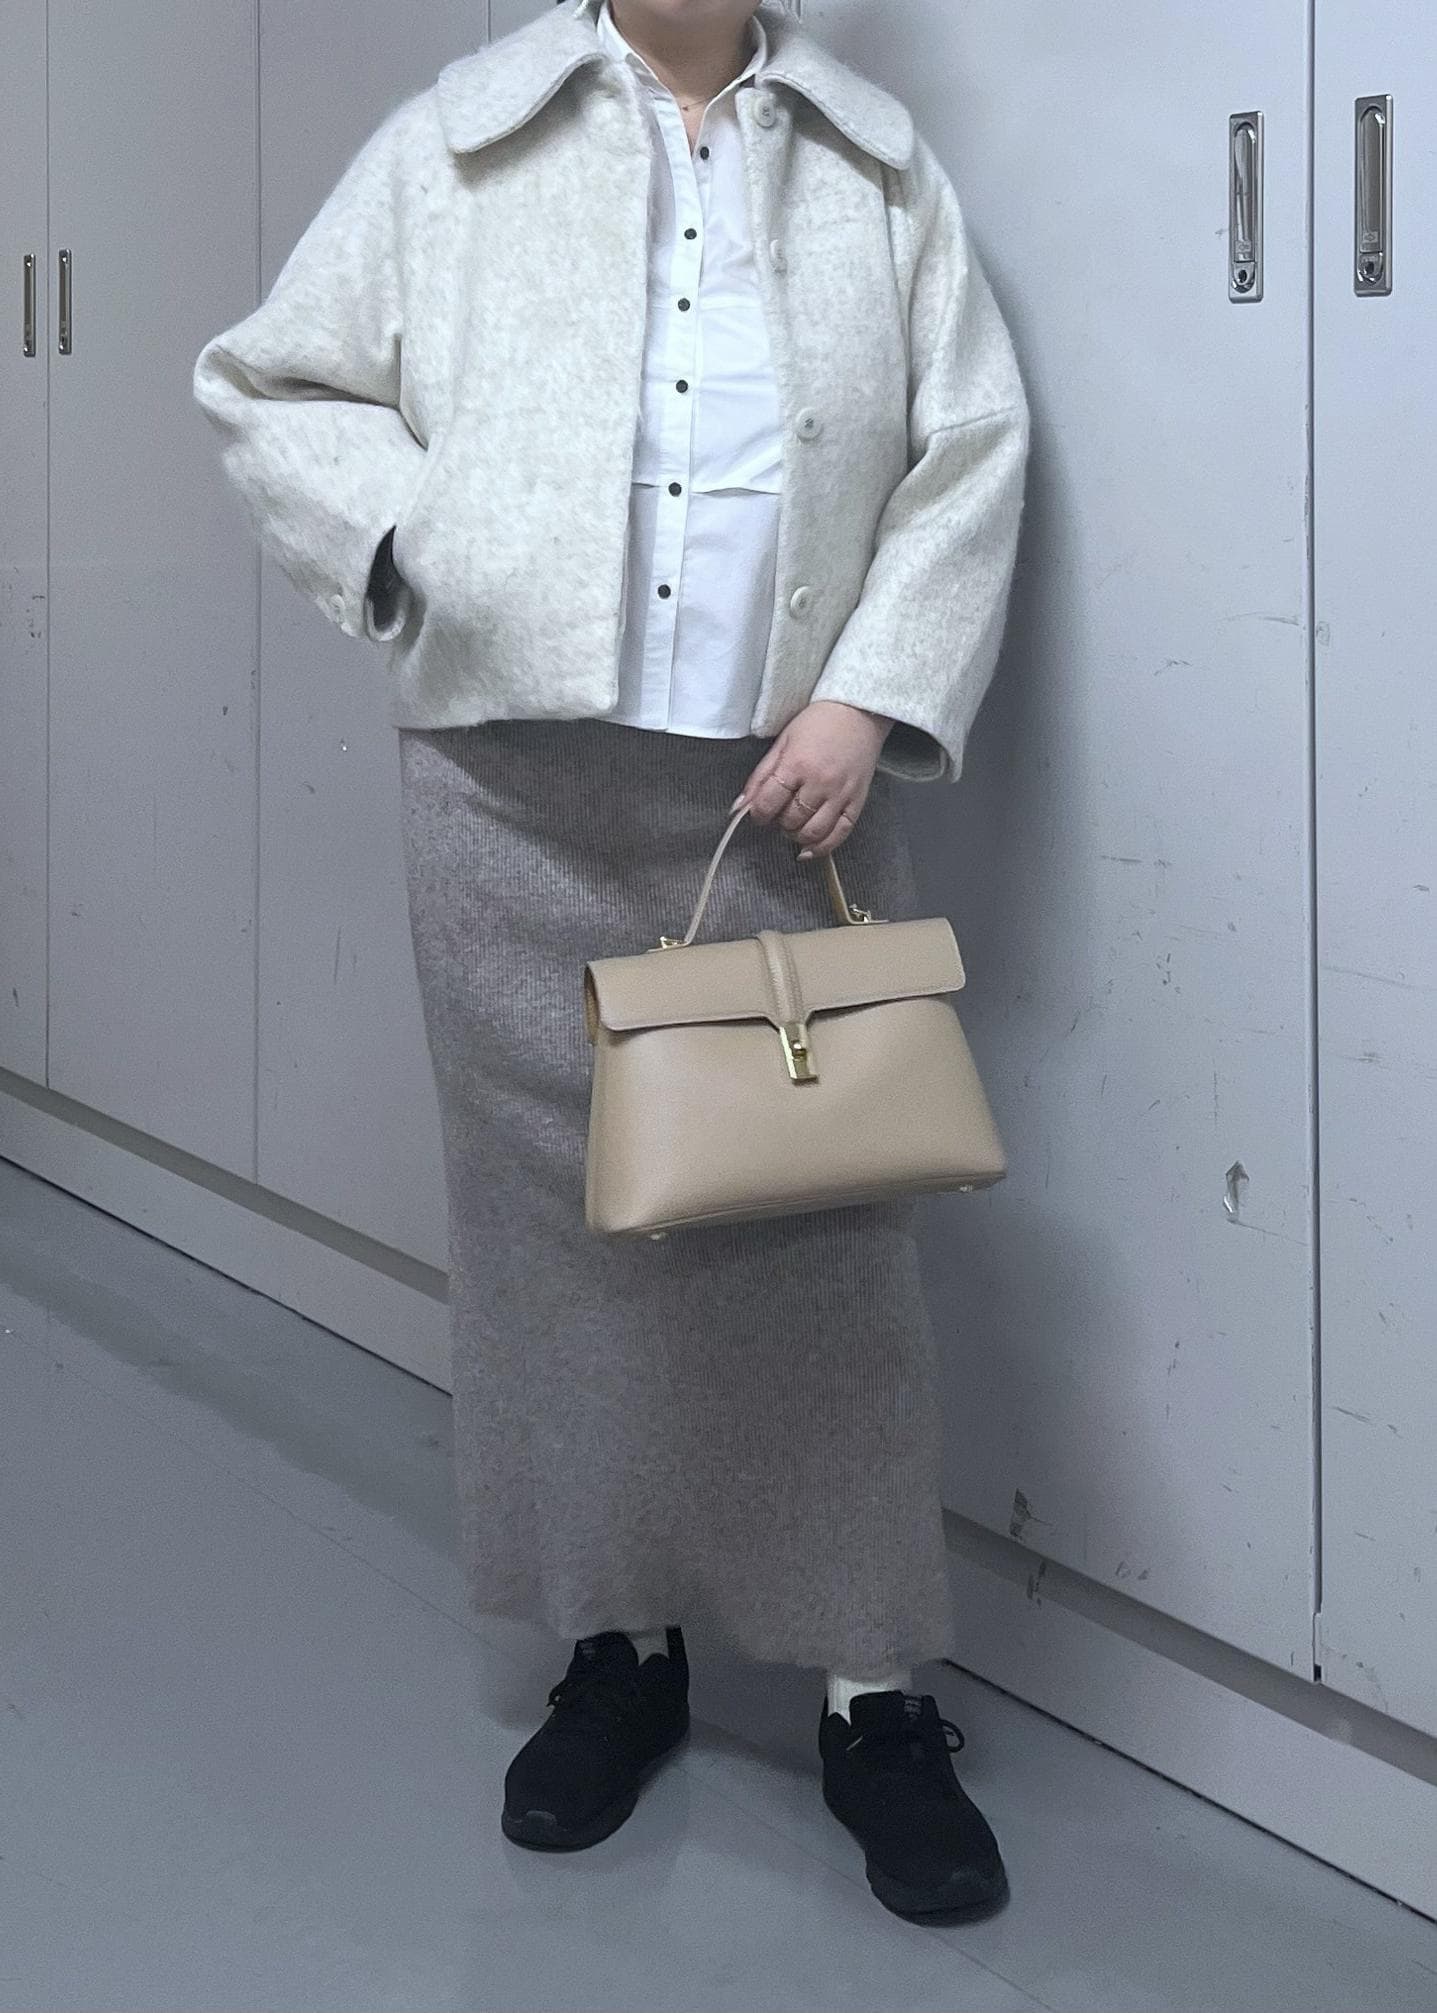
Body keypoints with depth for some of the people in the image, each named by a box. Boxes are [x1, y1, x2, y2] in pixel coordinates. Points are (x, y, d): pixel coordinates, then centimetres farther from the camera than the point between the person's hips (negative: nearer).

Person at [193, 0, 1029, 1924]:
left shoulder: (878, 162, 10)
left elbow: (970, 453, 5)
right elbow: (272, 390, 9)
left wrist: (872, 697, -7)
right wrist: (423, 541, -8)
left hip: (795, 787, 0)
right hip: (522, 789, 0)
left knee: (827, 1232, -1)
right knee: (562, 1219, 6)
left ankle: (877, 1694, 9)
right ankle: (618, 1642, 22)